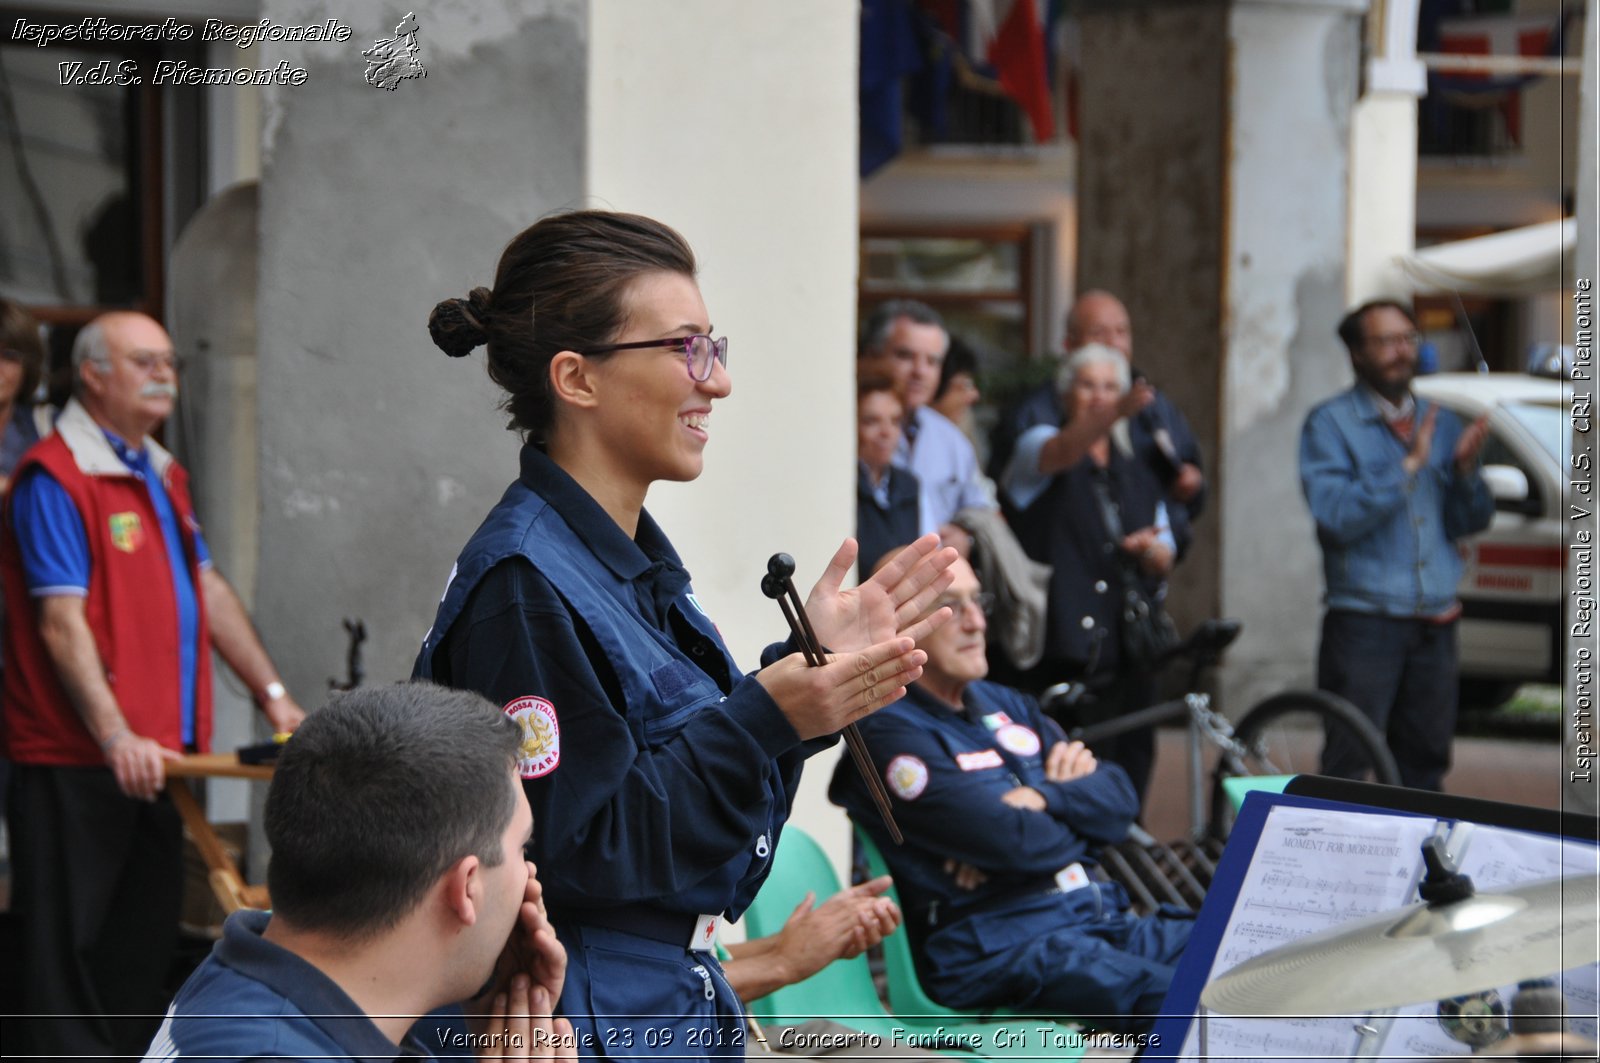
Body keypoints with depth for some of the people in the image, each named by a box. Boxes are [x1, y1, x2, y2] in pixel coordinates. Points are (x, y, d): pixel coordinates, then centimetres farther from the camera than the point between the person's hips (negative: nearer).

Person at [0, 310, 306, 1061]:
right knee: (69, 937, -2)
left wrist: (273, 694, 15)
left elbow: (208, 590, 20)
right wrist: (116, 738, -26)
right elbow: (62, 625, -19)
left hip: (156, 753, 9)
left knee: (146, 935, 14)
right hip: (76, 759, -9)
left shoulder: (160, 474, 16)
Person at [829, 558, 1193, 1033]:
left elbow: (1120, 797, 12)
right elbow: (1013, 842, -17)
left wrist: (1043, 797, -7)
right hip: (995, 948, -8)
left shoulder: (1006, 705, 21)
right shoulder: (888, 732, -7)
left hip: (1101, 918, 8)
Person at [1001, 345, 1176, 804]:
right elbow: (1064, 450, -20)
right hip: (1060, 652, -5)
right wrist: (1112, 416, -39)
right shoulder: (1038, 445, 5)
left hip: (1126, 656, 5)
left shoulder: (1138, 476, 21)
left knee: (1129, 775, 0)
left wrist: (1150, 551, -2)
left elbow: (1165, 558, 22)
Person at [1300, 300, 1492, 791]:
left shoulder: (1442, 423, 13)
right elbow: (1337, 516, -17)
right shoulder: (1330, 424, -3)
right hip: (1363, 624, -5)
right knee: (1348, 770, -5)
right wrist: (1409, 465, -20)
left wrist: (1464, 469, -9)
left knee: (1424, 764, 11)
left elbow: (1469, 522, 10)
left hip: (1434, 624, 5)